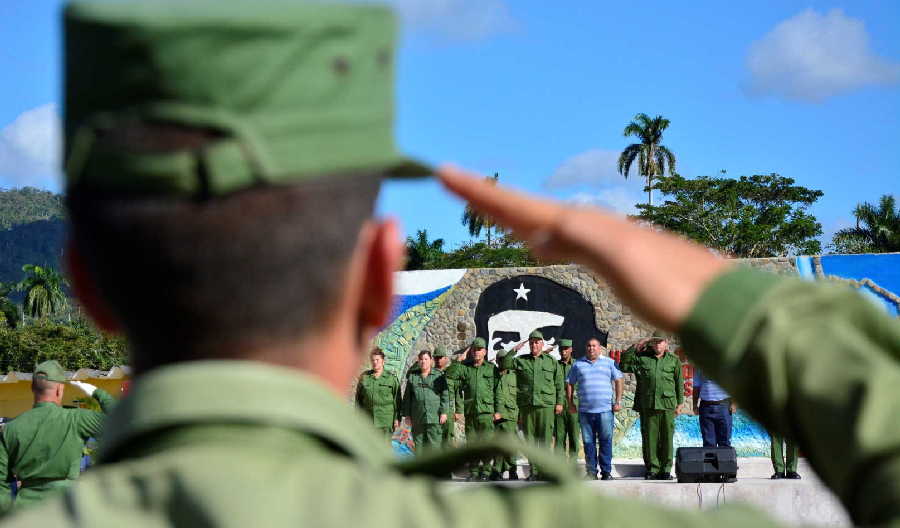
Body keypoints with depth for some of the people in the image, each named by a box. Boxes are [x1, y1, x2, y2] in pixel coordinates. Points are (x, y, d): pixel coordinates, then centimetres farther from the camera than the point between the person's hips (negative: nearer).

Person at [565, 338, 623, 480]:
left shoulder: (609, 363, 9)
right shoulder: (578, 364, 12)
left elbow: (618, 381, 7)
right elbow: (569, 383, 15)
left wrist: (618, 402, -1)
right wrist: (570, 403, 7)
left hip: (605, 409, -1)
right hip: (585, 410, 1)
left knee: (606, 441, -3)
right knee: (588, 442, 2)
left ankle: (606, 471, 2)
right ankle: (591, 472, 7)